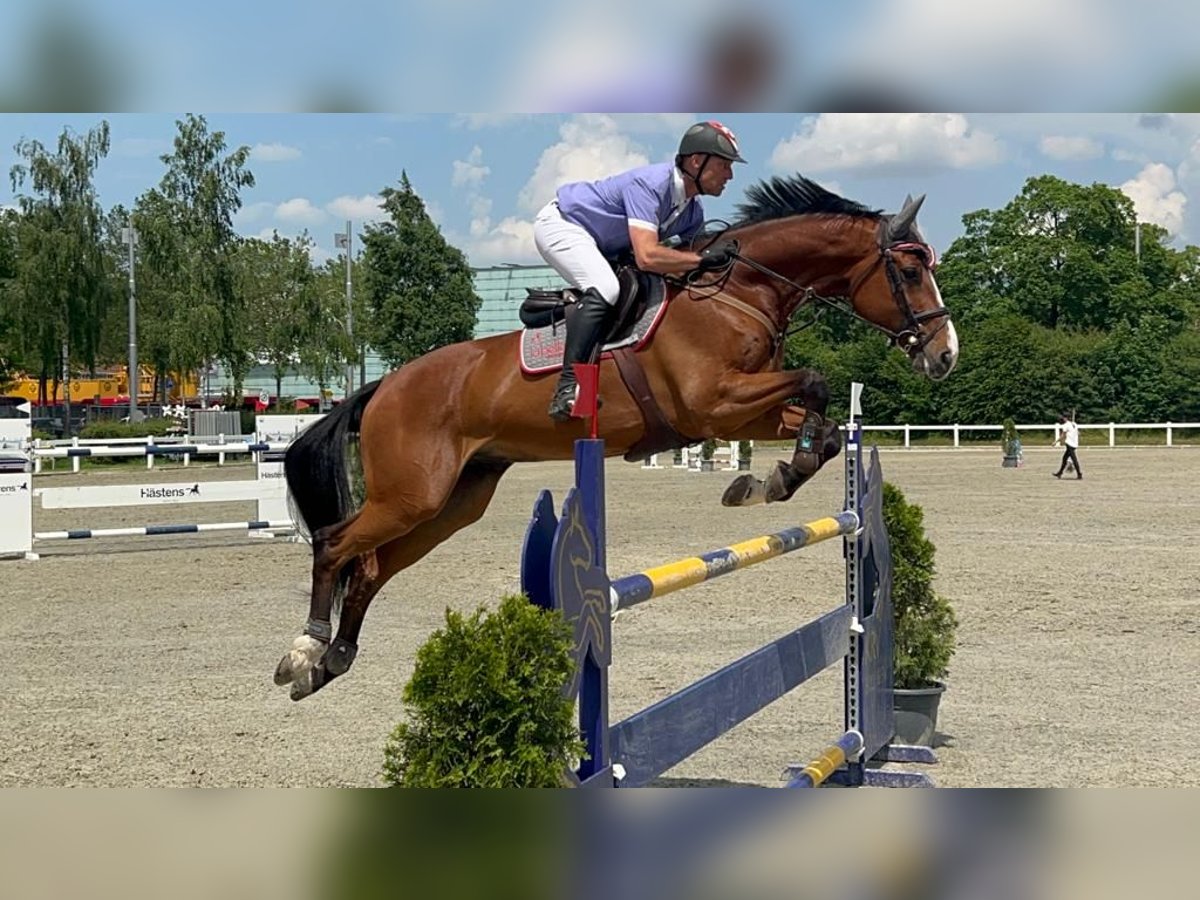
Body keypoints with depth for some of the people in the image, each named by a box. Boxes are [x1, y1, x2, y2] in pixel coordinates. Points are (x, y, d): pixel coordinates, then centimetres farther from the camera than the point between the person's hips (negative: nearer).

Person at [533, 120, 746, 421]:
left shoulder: (693, 212, -3)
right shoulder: (651, 184, -30)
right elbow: (647, 257, -40)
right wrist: (703, 258, -33)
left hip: (598, 245, 10)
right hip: (560, 223, -10)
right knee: (604, 289, -31)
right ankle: (567, 389, -34)